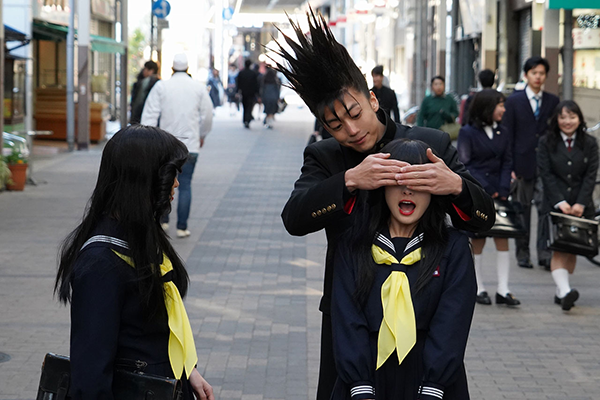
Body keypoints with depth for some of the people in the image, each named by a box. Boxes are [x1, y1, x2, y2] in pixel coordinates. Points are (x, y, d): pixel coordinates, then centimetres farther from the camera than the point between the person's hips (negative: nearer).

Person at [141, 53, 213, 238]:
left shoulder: (161, 86, -1)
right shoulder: (199, 88, 1)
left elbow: (150, 114, -6)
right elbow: (207, 115, 8)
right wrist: (202, 135, 25)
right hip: (189, 144, 0)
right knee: (185, 185, 1)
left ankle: (163, 221, 17)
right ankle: (182, 227, -1)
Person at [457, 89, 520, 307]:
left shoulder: (502, 132, 10)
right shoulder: (468, 132, -4)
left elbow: (506, 163, 9)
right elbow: (463, 165, -7)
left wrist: (503, 191, -4)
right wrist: (486, 190, -13)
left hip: (497, 193, 4)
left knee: (502, 238, -2)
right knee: (477, 241, 2)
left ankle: (503, 290, 0)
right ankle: (479, 289, 12)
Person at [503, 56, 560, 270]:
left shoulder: (552, 101, 9)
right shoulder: (514, 101, 3)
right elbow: (507, 135, 1)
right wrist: (508, 167, -6)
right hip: (522, 163, -1)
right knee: (522, 210, 7)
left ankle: (544, 253, -6)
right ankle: (522, 253, 16)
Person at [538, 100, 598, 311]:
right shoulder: (547, 143, 2)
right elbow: (546, 174, -4)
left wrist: (580, 203, -11)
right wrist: (560, 202, -14)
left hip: (582, 206, 2)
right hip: (555, 204, -2)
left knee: (573, 250, 3)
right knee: (559, 248, -13)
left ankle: (561, 292, 11)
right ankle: (564, 291, -25)